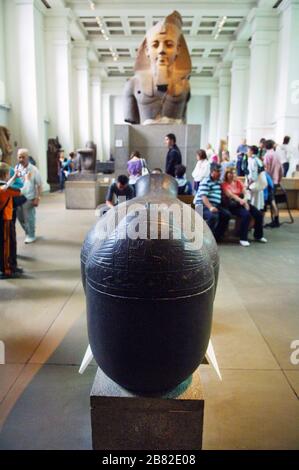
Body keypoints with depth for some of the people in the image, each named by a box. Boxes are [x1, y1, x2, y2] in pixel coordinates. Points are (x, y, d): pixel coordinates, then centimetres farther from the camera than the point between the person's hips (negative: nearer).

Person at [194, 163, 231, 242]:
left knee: (227, 214, -9)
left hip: (215, 206, 8)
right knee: (213, 216, -34)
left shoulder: (218, 181, 18)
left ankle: (216, 237, -1)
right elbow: (203, 197, -19)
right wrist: (210, 207, -33)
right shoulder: (206, 182, -7)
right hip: (203, 205, -8)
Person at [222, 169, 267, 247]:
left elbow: (244, 193, 5)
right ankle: (243, 239, -23)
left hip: (243, 202, 6)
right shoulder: (225, 184, -2)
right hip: (233, 205, -6)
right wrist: (241, 200, -33)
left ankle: (258, 235, 9)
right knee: (246, 214, -32)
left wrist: (245, 201, -16)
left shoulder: (239, 182, 16)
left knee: (258, 214, -11)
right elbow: (231, 195, -18)